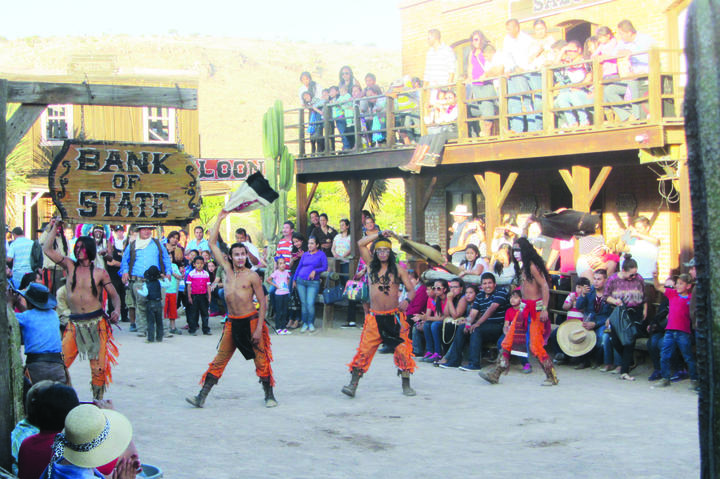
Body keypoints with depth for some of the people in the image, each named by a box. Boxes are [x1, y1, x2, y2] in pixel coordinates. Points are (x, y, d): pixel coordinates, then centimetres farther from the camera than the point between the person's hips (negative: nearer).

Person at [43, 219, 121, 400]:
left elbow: (114, 295, 5)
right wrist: (54, 228, 7)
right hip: (75, 323, 2)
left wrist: (116, 310, -14)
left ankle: (98, 399, 11)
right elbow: (47, 250, 4)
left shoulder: (100, 273, 3)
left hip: (96, 323, -2)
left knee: (98, 365, -2)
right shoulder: (70, 266, 8)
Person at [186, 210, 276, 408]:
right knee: (219, 360, 3)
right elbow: (212, 244, 11)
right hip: (232, 323, 4)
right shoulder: (228, 270, 8)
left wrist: (258, 328, -12)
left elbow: (262, 303, -5)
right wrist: (220, 219, 9)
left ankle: (269, 395, 14)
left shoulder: (252, 276, -5)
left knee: (261, 360, 2)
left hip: (250, 321, -4)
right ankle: (202, 397, 2)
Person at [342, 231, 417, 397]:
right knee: (364, 350, -5)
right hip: (374, 318, 1)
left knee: (403, 350, -1)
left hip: (394, 317, -1)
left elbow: (411, 289, 2)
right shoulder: (371, 265, 9)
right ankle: (353, 384, -5)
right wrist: (379, 234, -1)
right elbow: (360, 244, 3)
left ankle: (406, 385, 12)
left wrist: (407, 299, -20)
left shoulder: (399, 269, 4)